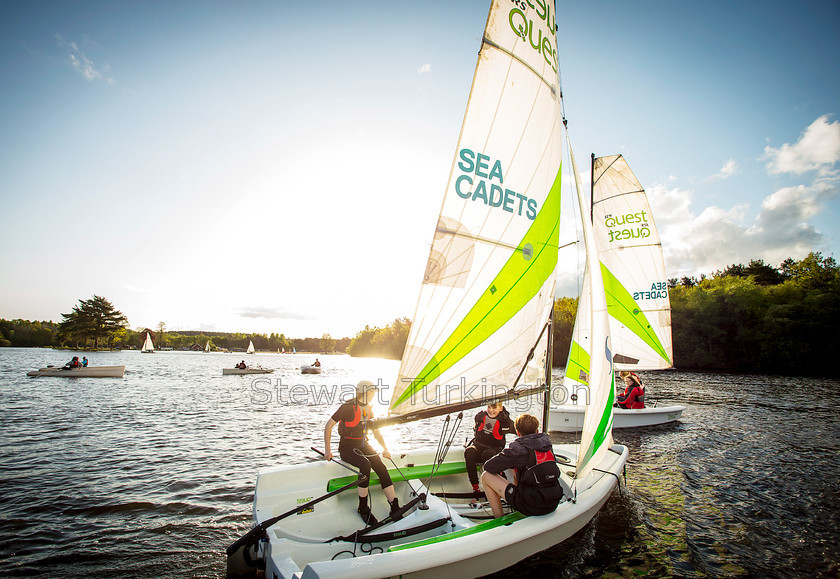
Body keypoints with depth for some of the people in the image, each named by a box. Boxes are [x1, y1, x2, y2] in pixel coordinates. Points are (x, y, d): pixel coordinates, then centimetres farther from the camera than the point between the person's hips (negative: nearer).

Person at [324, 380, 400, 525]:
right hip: (347, 447, -6)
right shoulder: (348, 407, -13)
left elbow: (376, 431, 18)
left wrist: (385, 448, 6)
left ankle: (395, 509, -19)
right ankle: (363, 508, -17)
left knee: (381, 467, -19)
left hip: (363, 445, 6)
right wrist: (327, 450, -13)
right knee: (365, 465, -33)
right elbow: (328, 425, -10)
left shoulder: (368, 409, 9)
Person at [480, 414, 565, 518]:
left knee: (486, 476, 3)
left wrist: (500, 466, 15)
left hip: (532, 508, -7)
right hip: (554, 504, 7)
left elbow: (488, 467, -7)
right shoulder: (547, 443, 5)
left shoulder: (518, 449, -14)